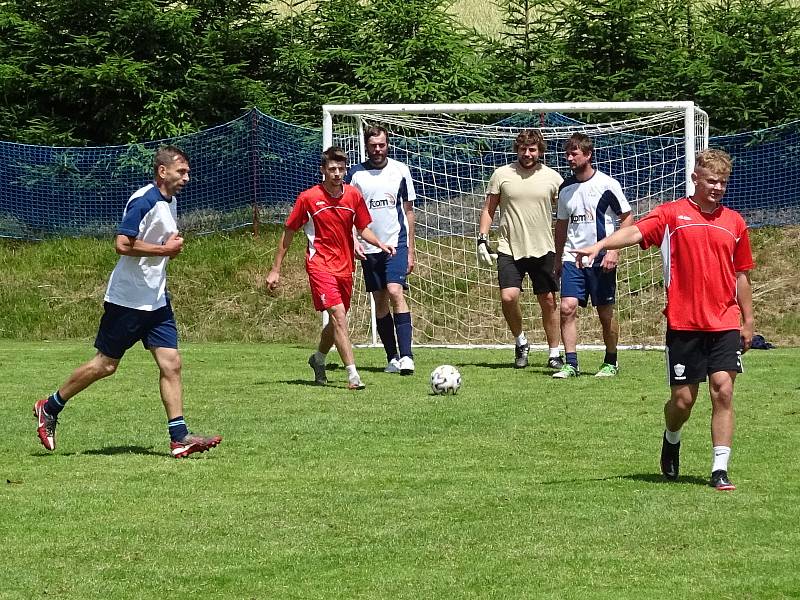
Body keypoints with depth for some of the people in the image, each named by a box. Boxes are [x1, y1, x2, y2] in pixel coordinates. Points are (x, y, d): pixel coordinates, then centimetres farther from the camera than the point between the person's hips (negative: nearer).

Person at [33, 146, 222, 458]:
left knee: (171, 364, -2)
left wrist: (173, 245, 7)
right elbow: (123, 244, -26)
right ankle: (49, 407, 17)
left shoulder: (169, 202, 12)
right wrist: (165, 249, -19)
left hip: (156, 300, 8)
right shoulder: (144, 201, -18)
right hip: (127, 300, -8)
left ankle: (179, 437, -3)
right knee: (106, 364, 1)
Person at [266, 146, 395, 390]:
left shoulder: (353, 195, 2)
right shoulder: (308, 198, -8)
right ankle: (353, 374, -23)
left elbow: (363, 229, 14)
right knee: (338, 313, -20)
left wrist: (380, 244, -7)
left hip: (345, 266, 5)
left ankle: (318, 359, 44)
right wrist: (275, 269, 2)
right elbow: (288, 232, 1)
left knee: (337, 320, 16)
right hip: (320, 264, -5)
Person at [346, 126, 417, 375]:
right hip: (369, 248, 2)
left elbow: (408, 210, 9)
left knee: (395, 292, -18)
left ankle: (406, 356, -22)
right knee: (380, 301, 5)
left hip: (396, 243, -2)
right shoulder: (356, 173, 2)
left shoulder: (400, 170, 3)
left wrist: (410, 250, 7)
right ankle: (392, 357, 14)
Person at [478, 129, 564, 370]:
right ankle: (520, 341, 8)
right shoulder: (501, 175, 1)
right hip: (510, 249, -1)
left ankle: (554, 354, 16)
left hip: (543, 250, 1)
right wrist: (482, 239, -1)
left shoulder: (552, 178, 3)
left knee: (548, 301, 3)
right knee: (508, 297, -16)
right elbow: (488, 209, 8)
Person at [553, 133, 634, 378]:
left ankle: (611, 362, 20)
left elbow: (627, 218, -2)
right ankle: (570, 364, -9)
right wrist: (558, 259, 19)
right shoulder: (566, 188, 9)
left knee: (605, 313, 3)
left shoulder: (607, 184, -6)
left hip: (601, 259, -4)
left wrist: (614, 250, -12)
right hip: (572, 258, 4)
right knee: (567, 307, -11)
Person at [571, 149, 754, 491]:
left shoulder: (734, 222, 11)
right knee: (682, 400, 2)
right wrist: (600, 245, -33)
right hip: (683, 323, -2)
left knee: (723, 391, -10)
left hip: (725, 323, 2)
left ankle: (719, 471, -6)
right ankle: (671, 440, 36)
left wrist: (748, 321, 17)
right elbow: (636, 232, -16)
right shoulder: (672, 214, 1)